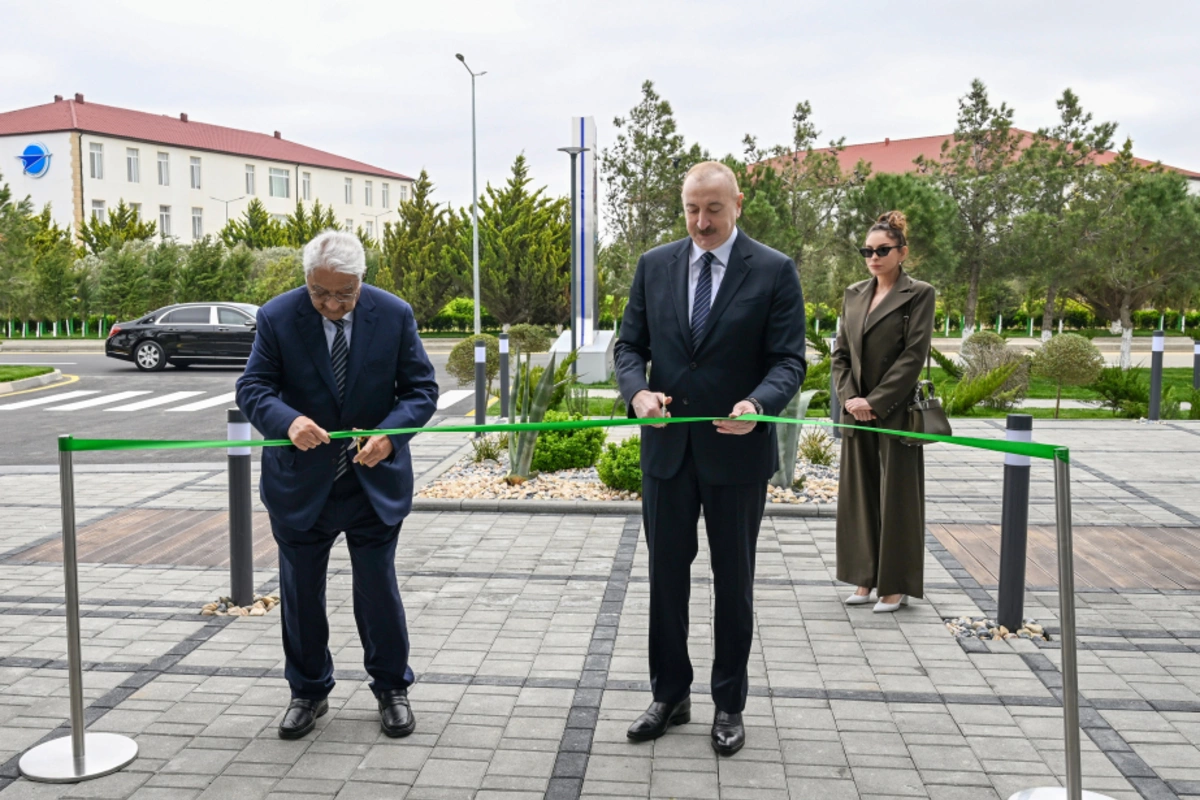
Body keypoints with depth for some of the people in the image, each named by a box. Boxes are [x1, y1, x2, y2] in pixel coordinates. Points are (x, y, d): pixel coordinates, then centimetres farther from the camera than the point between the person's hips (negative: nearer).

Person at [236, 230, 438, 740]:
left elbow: (421, 389, -5)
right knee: (300, 593, 12)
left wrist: (389, 432, -23)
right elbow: (252, 388, -9)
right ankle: (308, 692, 33)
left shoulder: (395, 315, -8)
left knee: (378, 589, 8)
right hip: (301, 483, 1)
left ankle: (392, 688, 28)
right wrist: (287, 421, -31)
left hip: (375, 481, 0)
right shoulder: (277, 317, -9)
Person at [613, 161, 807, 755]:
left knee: (734, 583, 11)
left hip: (737, 451, -3)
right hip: (667, 447, 3)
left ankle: (729, 705, 27)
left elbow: (789, 360, -8)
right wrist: (637, 390, -16)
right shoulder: (654, 266, 5)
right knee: (666, 576, 12)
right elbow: (629, 345, 6)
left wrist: (757, 404, -28)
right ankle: (670, 695, 30)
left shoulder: (774, 271, -5)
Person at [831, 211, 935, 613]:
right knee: (859, 495, 10)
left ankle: (895, 585, 13)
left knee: (896, 497, 2)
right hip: (856, 413, 5)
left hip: (895, 412, -5)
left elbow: (914, 356, -11)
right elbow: (841, 352, 10)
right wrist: (849, 398, -5)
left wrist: (875, 402, -14)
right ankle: (866, 579, 22)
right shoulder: (854, 295, 11)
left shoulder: (919, 294, -5)